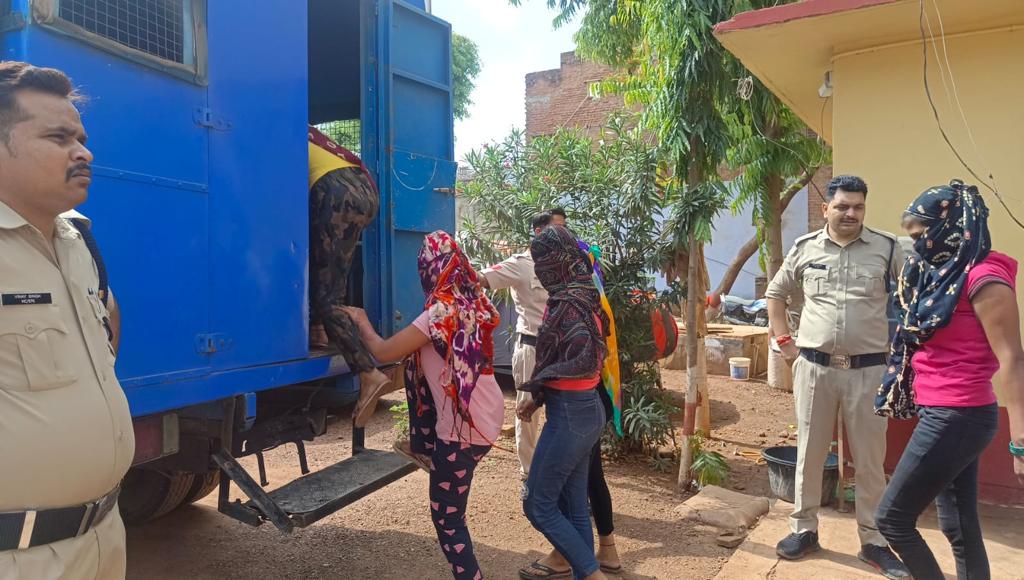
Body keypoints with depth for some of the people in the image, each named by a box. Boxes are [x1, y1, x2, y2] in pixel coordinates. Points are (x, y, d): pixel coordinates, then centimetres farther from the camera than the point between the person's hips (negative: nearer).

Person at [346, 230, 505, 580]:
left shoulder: (442, 311, -21)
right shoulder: (474, 302, 3)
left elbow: (383, 353, -16)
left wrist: (362, 322, 1)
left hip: (464, 428, -8)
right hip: (489, 416, 8)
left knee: (447, 518, 8)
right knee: (416, 365, 20)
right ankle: (424, 450, 33)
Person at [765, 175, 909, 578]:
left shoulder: (887, 248, -1)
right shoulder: (804, 249, 3)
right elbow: (775, 293, 14)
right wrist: (784, 341, 6)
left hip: (868, 370, -1)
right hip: (814, 367, 1)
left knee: (870, 459, 9)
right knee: (809, 452, 11)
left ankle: (874, 541, 25)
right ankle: (804, 529, 26)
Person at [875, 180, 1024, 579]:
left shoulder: (983, 278, -16)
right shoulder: (946, 273, 11)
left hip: (958, 417, -9)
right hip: (943, 414, 9)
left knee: (891, 518, -1)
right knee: (959, 527, 16)